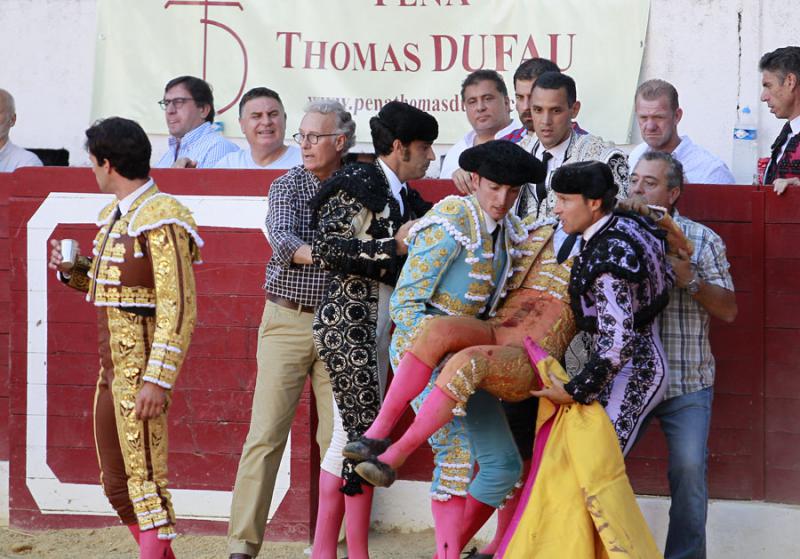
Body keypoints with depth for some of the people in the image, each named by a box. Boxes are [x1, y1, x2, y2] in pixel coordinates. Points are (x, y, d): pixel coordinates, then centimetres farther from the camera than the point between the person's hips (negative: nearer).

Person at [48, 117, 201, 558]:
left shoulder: (161, 220, -15)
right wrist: (74, 270, 7)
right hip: (111, 369, 10)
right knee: (116, 484, 13)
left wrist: (157, 380, -25)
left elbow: (178, 308, -20)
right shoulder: (114, 216, 14)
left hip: (141, 372, -10)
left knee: (145, 479, -8)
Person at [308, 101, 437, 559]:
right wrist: (394, 246, -18)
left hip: (380, 320, 9)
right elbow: (327, 250, -18)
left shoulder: (404, 197, 15)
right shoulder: (358, 186, -10)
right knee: (364, 433, -9)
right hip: (349, 319, -9)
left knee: (349, 436, 10)